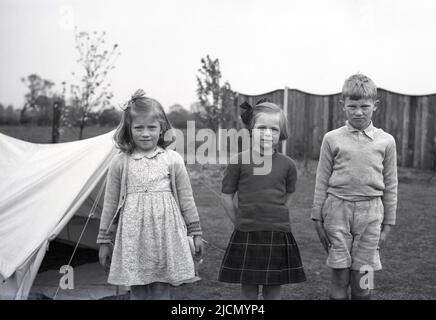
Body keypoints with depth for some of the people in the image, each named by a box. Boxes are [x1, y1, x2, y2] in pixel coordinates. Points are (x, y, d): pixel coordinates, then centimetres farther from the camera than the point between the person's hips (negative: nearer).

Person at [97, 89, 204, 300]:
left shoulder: (173, 160, 3)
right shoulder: (120, 162, 3)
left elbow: (186, 199, 8)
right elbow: (110, 203, 8)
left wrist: (195, 233, 10)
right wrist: (104, 240, 10)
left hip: (165, 234, 0)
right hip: (133, 236, 0)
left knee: (161, 290, 6)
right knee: (137, 290, 7)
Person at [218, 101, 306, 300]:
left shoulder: (287, 164, 0)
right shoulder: (239, 161, -6)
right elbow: (226, 196, 2)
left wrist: (276, 219, 10)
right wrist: (241, 223, 5)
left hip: (279, 235, 2)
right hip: (246, 237, -1)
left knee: (273, 291, 11)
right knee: (248, 292, 7)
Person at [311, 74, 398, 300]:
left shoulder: (386, 141, 4)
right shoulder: (332, 139, 2)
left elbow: (390, 186, 9)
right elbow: (322, 181, 5)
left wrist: (387, 224, 9)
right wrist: (317, 219, 5)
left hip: (369, 212, 1)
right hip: (337, 208, 0)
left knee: (362, 280, 5)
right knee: (339, 277, 3)